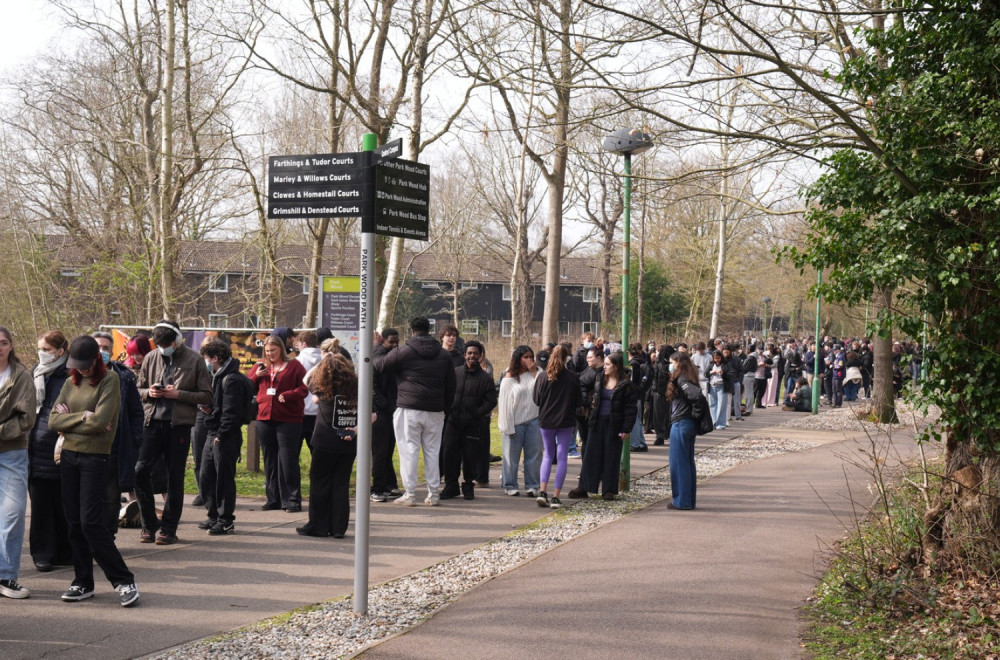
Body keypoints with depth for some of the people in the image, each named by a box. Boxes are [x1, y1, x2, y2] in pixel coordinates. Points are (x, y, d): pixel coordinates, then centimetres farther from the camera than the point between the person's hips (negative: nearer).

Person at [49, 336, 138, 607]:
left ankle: (124, 581, -2)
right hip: (69, 456, 6)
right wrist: (82, 417, -10)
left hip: (95, 458, -6)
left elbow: (100, 421, -17)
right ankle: (83, 583, 17)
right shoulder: (71, 383, 11)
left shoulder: (109, 380, -6)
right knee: (74, 523, 8)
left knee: (91, 523, -10)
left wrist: (68, 419, -5)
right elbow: (53, 421, 3)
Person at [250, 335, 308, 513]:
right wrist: (256, 375, -4)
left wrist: (288, 395, -19)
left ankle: (292, 500, -2)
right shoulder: (260, 367, 15)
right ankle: (273, 499, 17)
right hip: (264, 418, 5)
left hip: (288, 419, -5)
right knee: (270, 461, 10)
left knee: (288, 460, -6)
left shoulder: (293, 366, 1)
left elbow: (304, 388, -4)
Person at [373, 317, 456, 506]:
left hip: (409, 409, -4)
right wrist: (446, 406, 19)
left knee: (409, 450, -1)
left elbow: (379, 365, 4)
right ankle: (433, 494, 11)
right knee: (432, 451, 10)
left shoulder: (403, 351, -4)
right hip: (435, 411, 4)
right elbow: (451, 385, 13)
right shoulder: (444, 355, 11)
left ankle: (410, 494, -3)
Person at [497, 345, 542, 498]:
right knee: (512, 455, 4)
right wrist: (507, 426, -8)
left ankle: (533, 485, 10)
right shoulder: (509, 377, -1)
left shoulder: (535, 374, 9)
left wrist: (534, 371, -7)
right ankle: (510, 485, 13)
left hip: (533, 420, 3)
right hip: (515, 421, -3)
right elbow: (504, 402, -3)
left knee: (534, 454, 3)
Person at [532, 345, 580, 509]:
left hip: (546, 421, 2)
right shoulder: (573, 378, -8)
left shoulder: (543, 377, -6)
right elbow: (578, 402, -2)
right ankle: (556, 496, 1)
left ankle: (543, 492, -1)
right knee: (562, 458, 5)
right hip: (566, 422, -2)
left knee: (548, 455, 15)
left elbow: (536, 400, -1)